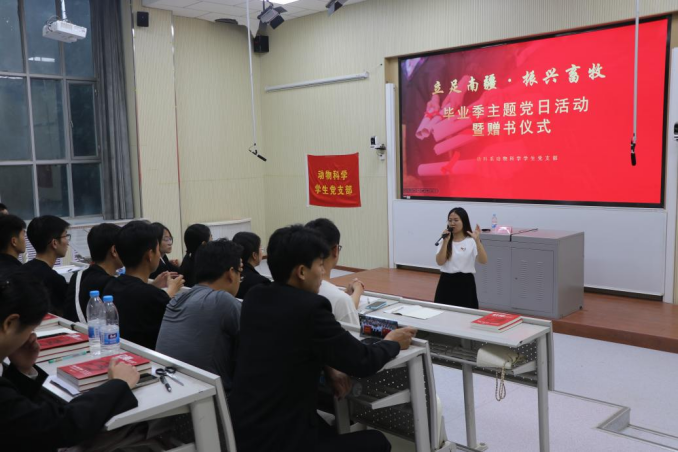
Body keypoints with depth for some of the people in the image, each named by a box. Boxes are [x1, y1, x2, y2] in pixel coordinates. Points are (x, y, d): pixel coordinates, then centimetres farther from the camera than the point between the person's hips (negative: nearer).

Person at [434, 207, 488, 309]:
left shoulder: (471, 241, -4)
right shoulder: (444, 241, 6)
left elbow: (483, 261, -17)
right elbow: (440, 262, -7)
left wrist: (477, 241, -28)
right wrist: (445, 242, -15)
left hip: (465, 283, -2)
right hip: (447, 283, 3)